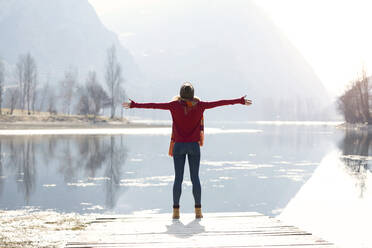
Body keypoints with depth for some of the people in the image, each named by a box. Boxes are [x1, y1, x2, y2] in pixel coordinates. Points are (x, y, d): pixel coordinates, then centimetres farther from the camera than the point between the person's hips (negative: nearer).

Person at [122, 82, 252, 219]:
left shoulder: (175, 105, -5)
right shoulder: (199, 105, -3)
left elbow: (153, 105, -2)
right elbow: (220, 103, 3)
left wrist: (134, 105, 6)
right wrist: (241, 101, 12)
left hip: (179, 146, 0)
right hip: (194, 146, 1)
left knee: (178, 178, 3)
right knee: (195, 178, 5)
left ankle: (176, 211, 1)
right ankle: (198, 210, 5)